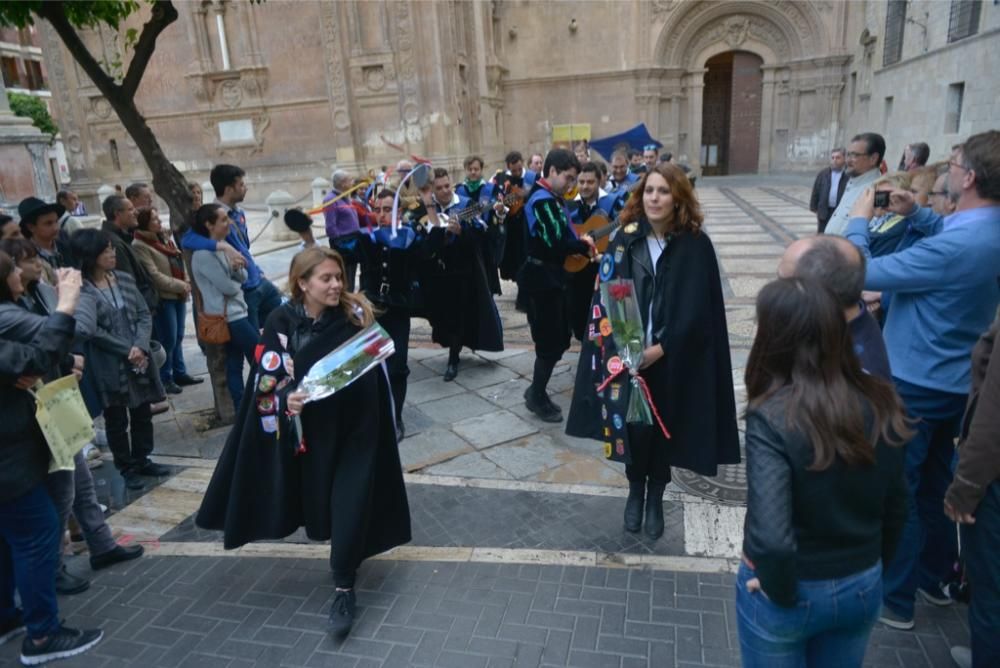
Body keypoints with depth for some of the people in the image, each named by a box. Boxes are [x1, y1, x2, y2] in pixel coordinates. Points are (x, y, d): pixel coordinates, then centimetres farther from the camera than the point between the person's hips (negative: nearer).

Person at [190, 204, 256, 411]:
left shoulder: (222, 247, 9)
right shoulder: (204, 254, -19)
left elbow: (243, 278, 8)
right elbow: (228, 287, -19)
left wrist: (237, 267, -12)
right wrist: (238, 285, 2)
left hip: (238, 312, 8)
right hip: (228, 316, -8)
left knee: (235, 365, 12)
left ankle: (242, 411, 19)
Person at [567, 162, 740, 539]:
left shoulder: (696, 245, -6)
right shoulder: (626, 239, -1)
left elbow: (699, 308, -9)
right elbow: (605, 296, -2)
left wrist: (661, 347, -15)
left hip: (674, 358, -1)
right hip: (628, 353, 1)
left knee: (663, 427, 11)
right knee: (634, 425, 6)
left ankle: (655, 498, 31)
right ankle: (635, 493, 30)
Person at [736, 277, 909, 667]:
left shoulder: (772, 418, -28)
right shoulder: (880, 404, -10)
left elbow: (770, 538, -34)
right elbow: (896, 505, 1)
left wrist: (779, 590, -15)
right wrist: (871, 566, 15)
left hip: (791, 589, -5)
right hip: (863, 586, 5)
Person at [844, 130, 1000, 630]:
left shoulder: (952, 250, -29)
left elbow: (862, 273, -26)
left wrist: (858, 221, -9)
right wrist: (914, 213, 6)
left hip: (914, 385, -8)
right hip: (958, 383, 9)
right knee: (938, 485, 22)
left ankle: (895, 598, 20)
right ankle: (933, 576, 40)